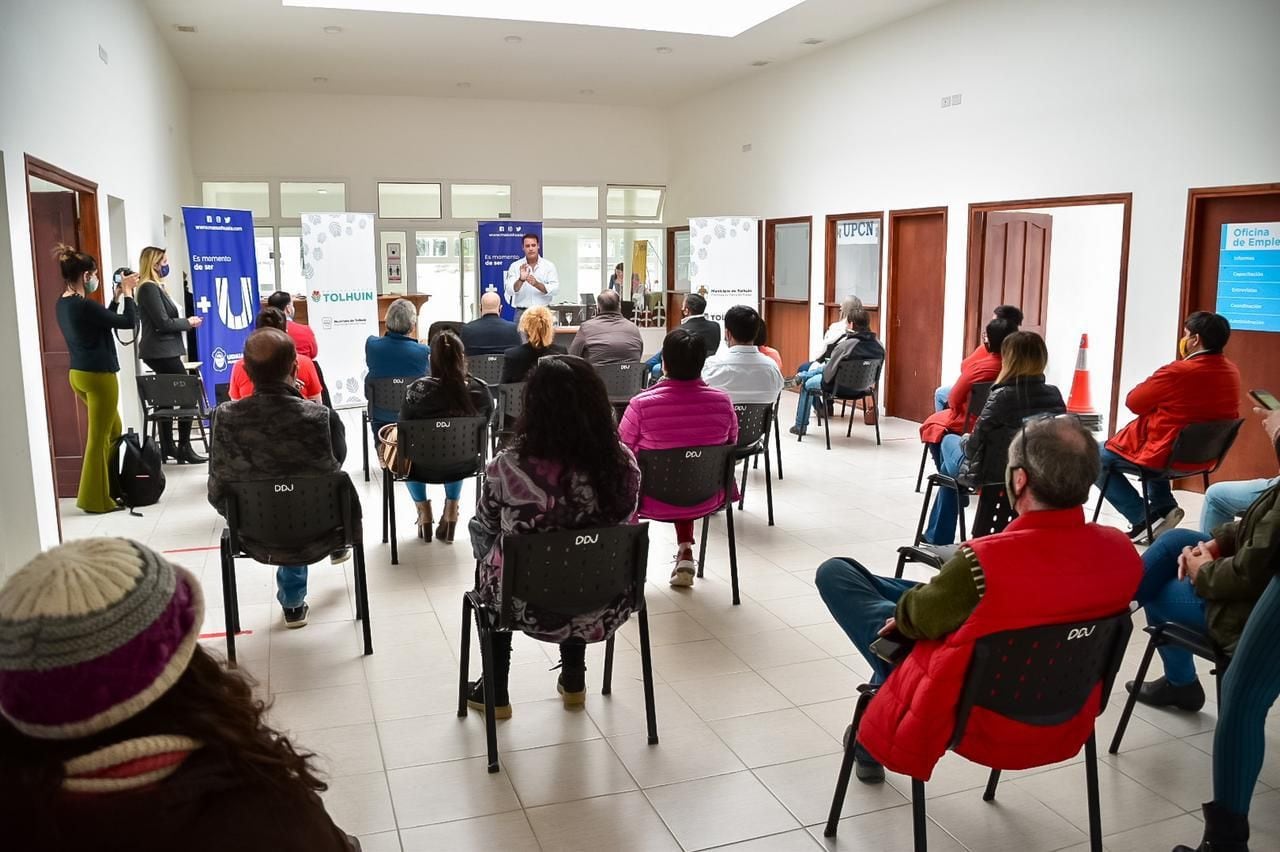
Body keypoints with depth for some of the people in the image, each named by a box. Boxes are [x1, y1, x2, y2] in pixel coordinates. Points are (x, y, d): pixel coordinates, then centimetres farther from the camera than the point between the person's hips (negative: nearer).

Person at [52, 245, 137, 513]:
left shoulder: (64, 304, 9)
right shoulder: (84, 305, -20)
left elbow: (104, 321, 18)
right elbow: (128, 321, -16)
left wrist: (116, 297, 14)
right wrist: (128, 292, -4)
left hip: (79, 374, 10)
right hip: (98, 376, -10)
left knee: (114, 431, 21)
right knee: (99, 438, -1)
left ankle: (108, 485, 26)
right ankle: (95, 499, 7)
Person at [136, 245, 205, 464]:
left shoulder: (154, 287, 16)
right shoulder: (149, 288, -14)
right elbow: (163, 323, -18)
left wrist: (186, 322, 3)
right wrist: (188, 323, -6)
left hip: (162, 352, 10)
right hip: (161, 352, -10)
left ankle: (168, 447, 17)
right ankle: (184, 449, -3)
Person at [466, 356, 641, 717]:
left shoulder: (508, 466, -22)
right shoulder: (624, 462, -15)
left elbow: (486, 528, -3)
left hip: (530, 608, -2)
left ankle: (496, 694, 39)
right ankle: (573, 682, 46)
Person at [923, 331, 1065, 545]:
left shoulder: (1002, 396, -25)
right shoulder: (1055, 395, -8)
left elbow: (975, 444, -19)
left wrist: (965, 441, 6)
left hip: (993, 473, -6)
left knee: (949, 441, 26)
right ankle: (939, 536, 40)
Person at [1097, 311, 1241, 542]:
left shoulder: (1177, 372, -24)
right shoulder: (1232, 372, -1)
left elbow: (1133, 402, -11)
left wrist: (1155, 390, 6)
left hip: (1164, 454, -8)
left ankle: (1143, 518, -1)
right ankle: (1163, 507, 22)